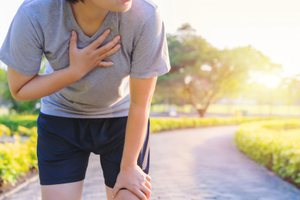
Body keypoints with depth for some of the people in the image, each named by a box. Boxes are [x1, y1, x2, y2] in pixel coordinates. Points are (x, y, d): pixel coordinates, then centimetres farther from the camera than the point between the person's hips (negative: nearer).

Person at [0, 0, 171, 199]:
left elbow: (140, 105, -19)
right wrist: (77, 70, -29)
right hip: (61, 117, 1)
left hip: (122, 118, 0)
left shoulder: (145, 16, -32)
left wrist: (128, 167, -9)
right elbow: (19, 90, -14)